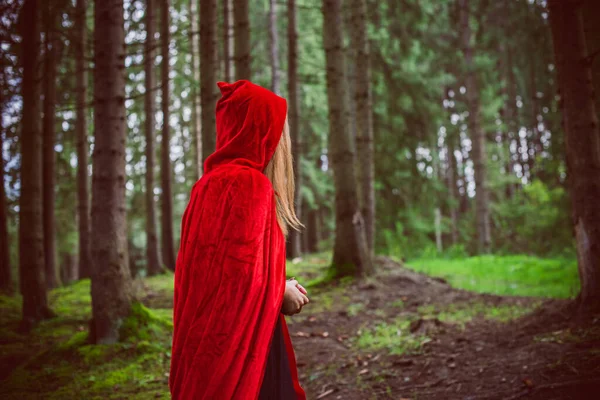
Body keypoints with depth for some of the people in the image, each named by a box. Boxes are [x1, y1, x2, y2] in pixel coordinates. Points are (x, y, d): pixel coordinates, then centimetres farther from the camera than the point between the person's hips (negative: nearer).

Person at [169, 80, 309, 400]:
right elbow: (245, 275, -23)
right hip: (240, 338, -9)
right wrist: (282, 292, -4)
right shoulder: (250, 184, -17)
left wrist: (278, 287, 14)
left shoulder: (211, 182, 10)